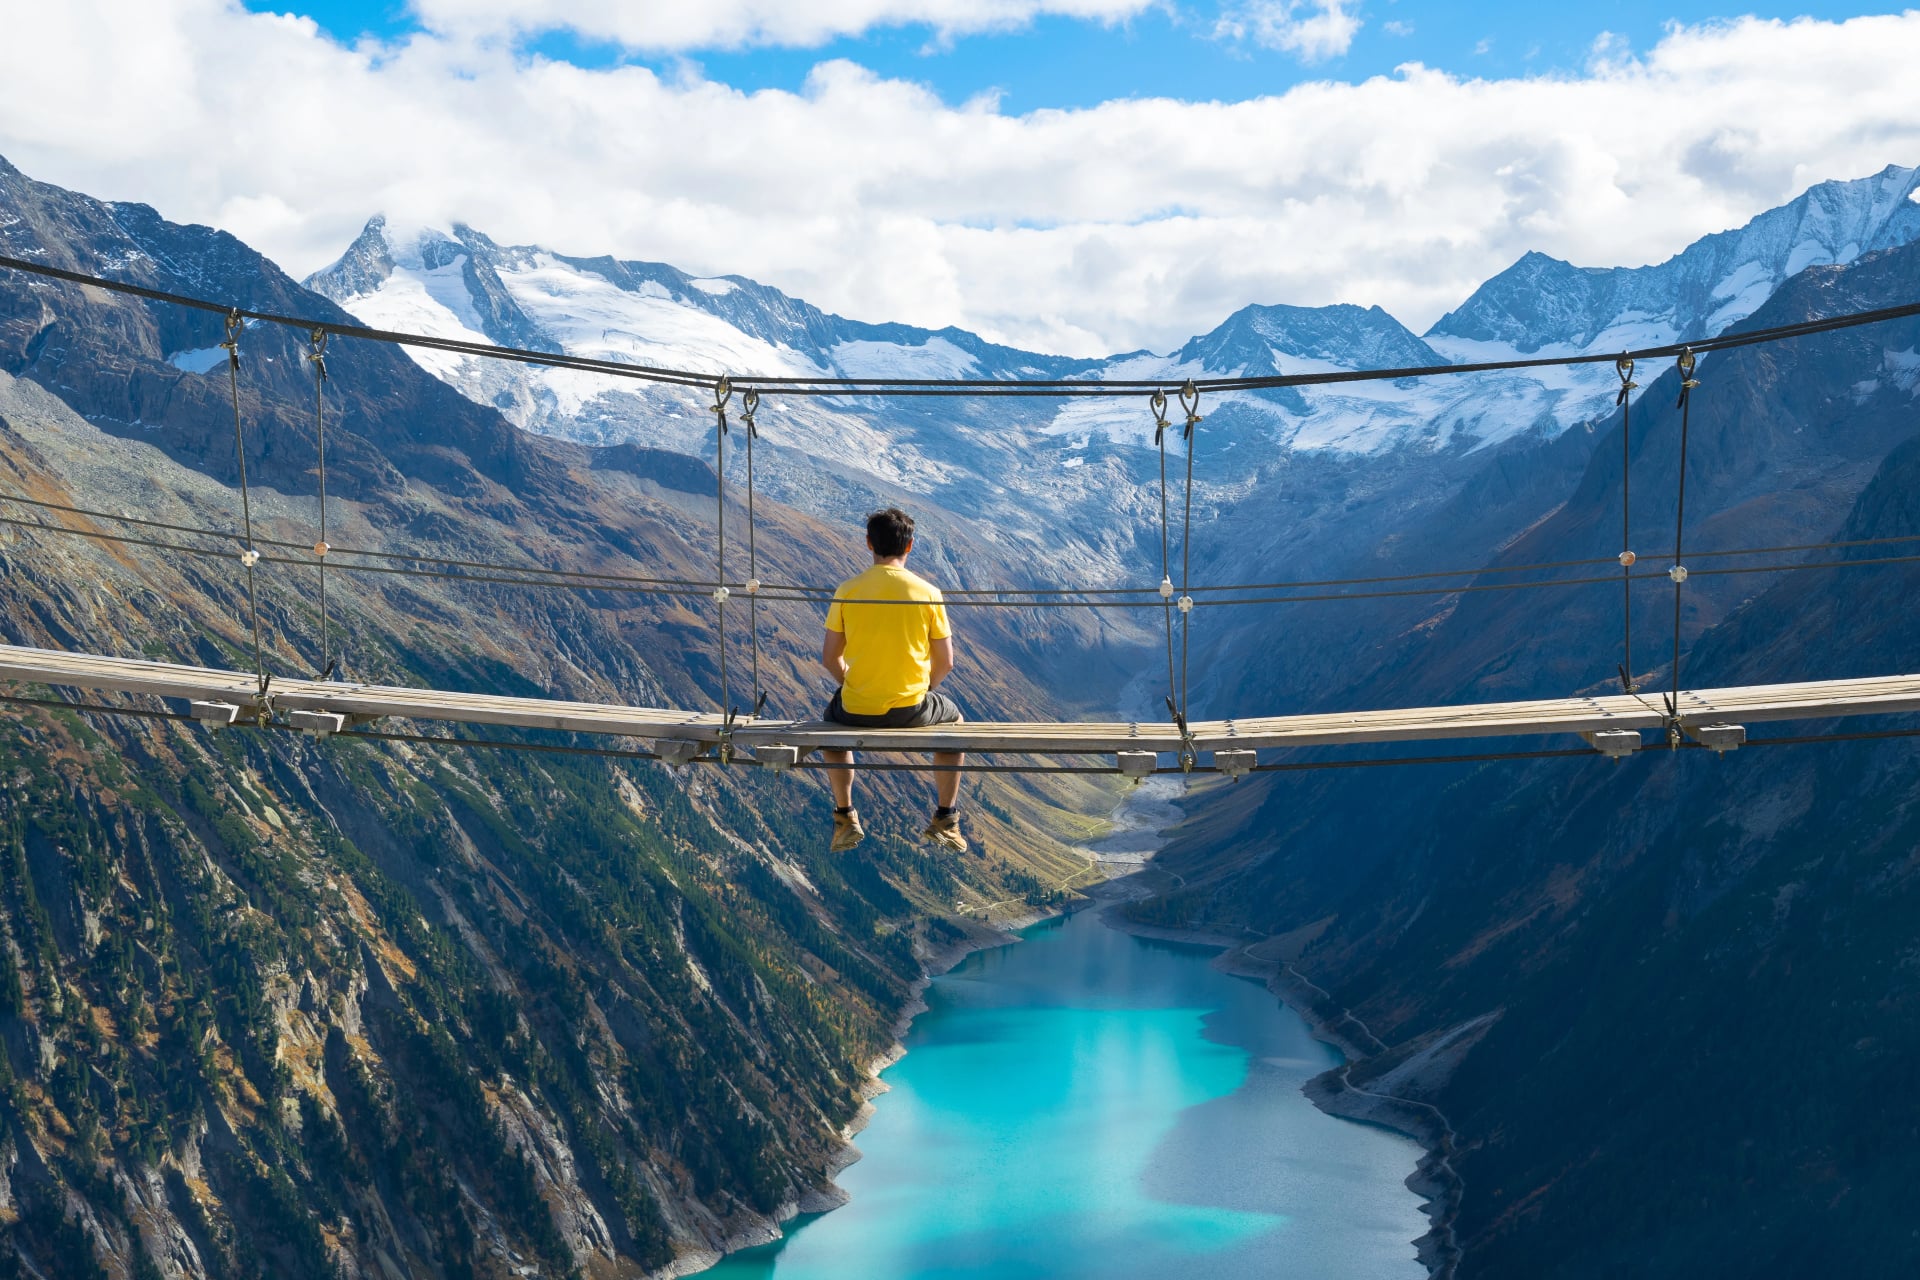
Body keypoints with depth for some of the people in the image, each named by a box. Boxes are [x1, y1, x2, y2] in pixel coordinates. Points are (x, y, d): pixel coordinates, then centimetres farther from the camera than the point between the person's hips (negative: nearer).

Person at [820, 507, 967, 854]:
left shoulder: (847, 591, -7)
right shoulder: (928, 594, -8)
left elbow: (830, 659, -1)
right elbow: (945, 662, -3)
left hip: (856, 709, 1)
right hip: (912, 710, 0)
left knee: (831, 718, 37)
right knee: (955, 721, 33)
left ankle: (845, 818, 35)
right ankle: (946, 819, 32)